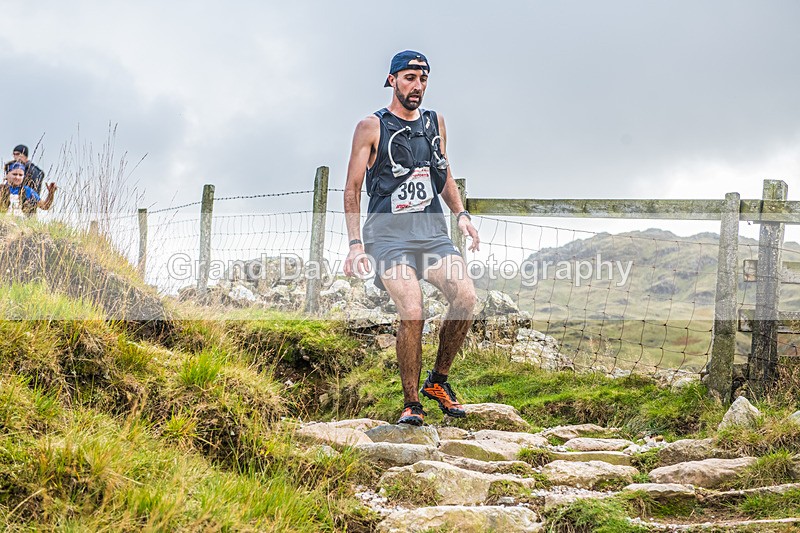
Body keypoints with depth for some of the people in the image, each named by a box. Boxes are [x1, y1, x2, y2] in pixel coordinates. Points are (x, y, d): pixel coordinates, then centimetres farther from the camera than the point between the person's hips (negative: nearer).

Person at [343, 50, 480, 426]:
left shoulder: (435, 123, 16)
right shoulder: (372, 127, 1)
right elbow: (352, 190, 1)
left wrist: (462, 215, 11)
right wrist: (355, 244, -8)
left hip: (432, 231, 5)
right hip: (389, 233, -4)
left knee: (466, 297, -19)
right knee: (412, 313, -23)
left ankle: (438, 381, 1)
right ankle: (411, 404, -9)